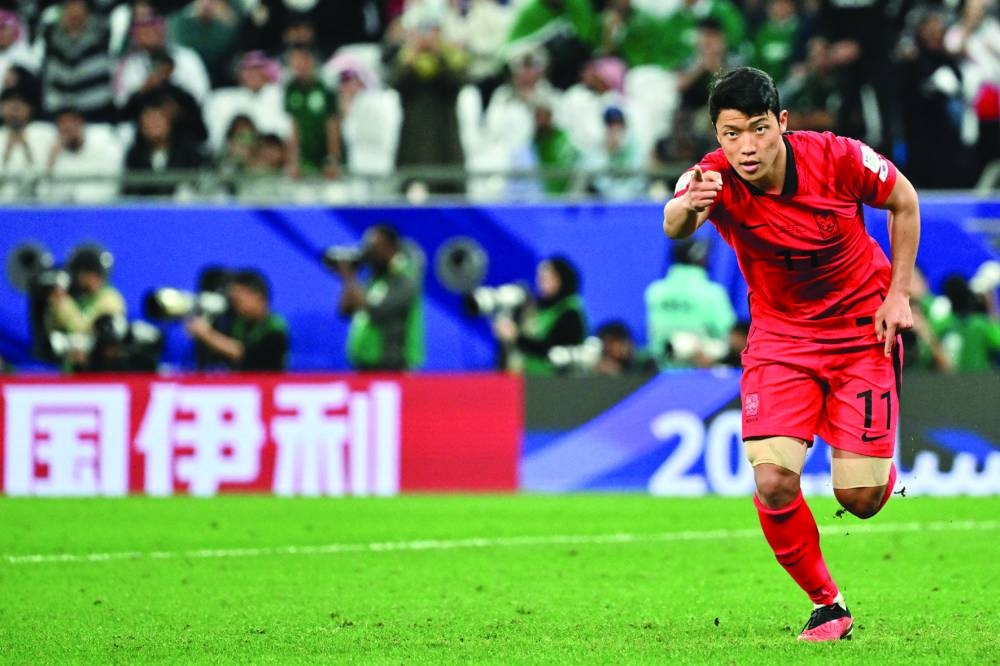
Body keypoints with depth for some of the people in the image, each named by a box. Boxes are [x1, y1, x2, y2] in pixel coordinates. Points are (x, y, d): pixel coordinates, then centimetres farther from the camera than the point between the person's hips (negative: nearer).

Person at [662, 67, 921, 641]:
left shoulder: (839, 158, -21)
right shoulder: (716, 179, -22)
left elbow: (905, 201, -1)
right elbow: (675, 226, -45)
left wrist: (898, 294, -5)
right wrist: (688, 208, -68)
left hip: (862, 328, -1)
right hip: (779, 334, 1)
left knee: (860, 497, -6)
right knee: (773, 481, -17)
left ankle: (881, 466, 34)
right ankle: (828, 606, 6)